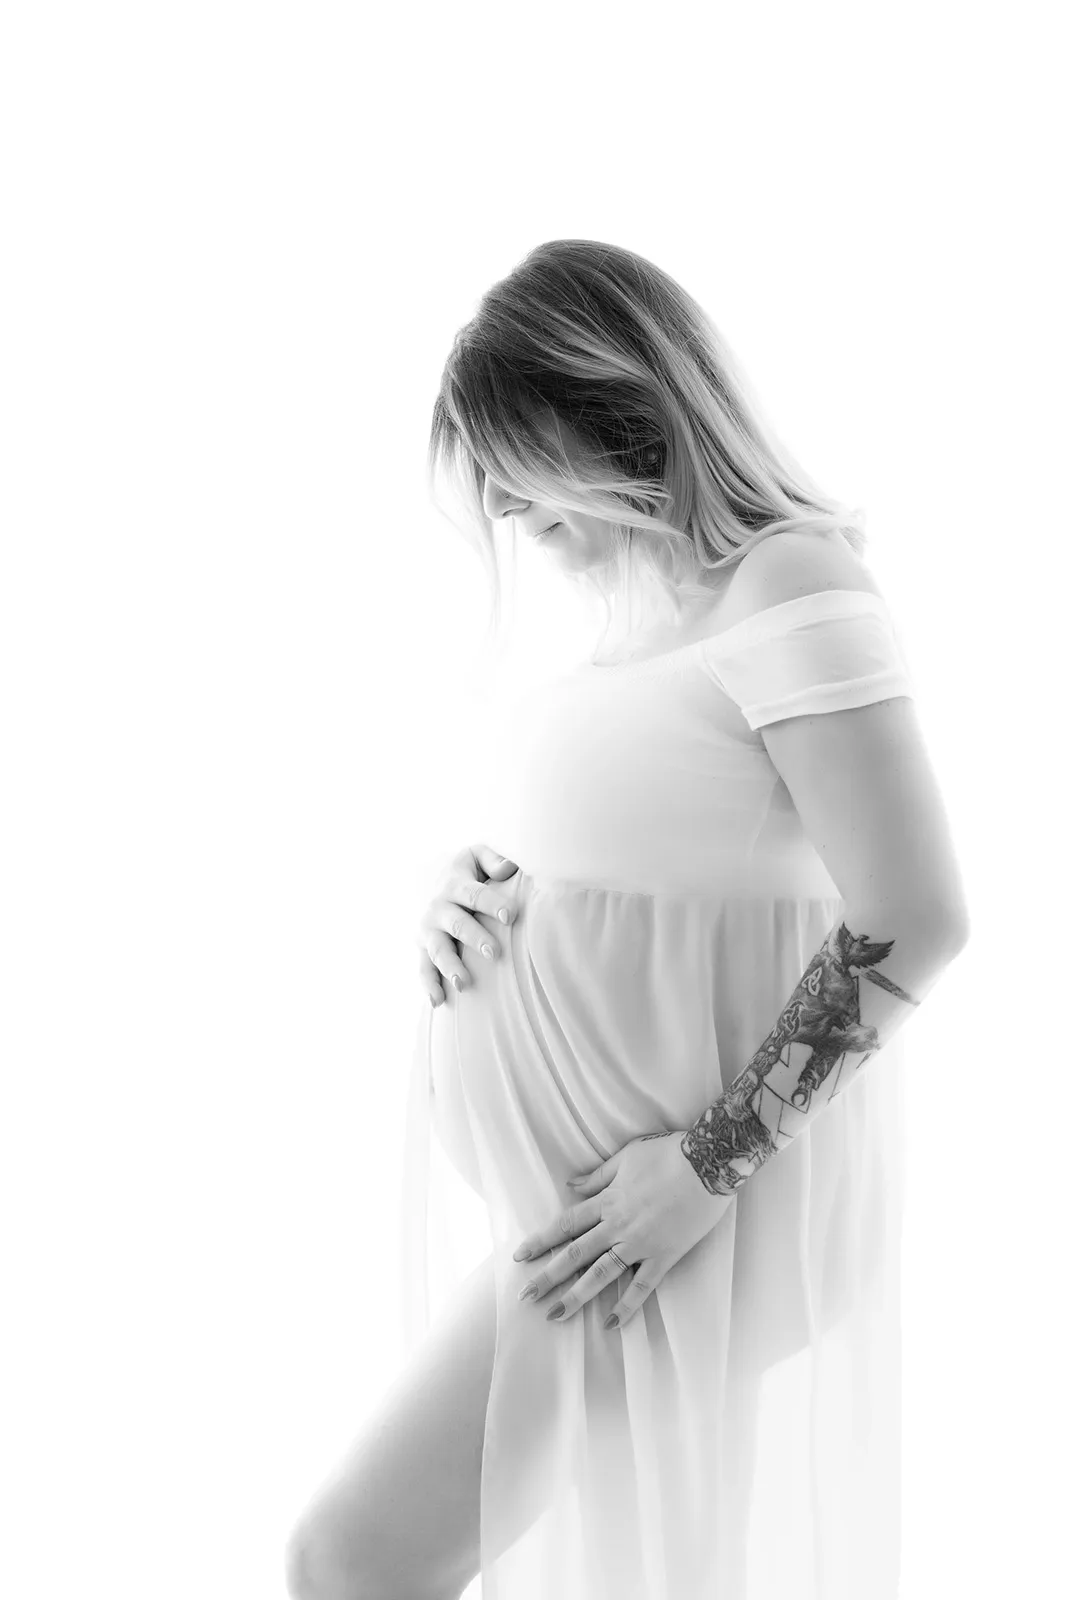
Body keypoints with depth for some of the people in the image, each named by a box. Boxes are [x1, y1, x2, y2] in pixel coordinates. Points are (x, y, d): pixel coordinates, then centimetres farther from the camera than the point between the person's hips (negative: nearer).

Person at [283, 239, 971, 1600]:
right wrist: (471, 882, 0)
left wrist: (710, 1163, -22)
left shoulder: (793, 580, -17)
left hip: (683, 1175, -9)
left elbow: (915, 922, -22)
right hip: (586, 1152, 9)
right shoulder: (643, 596, 9)